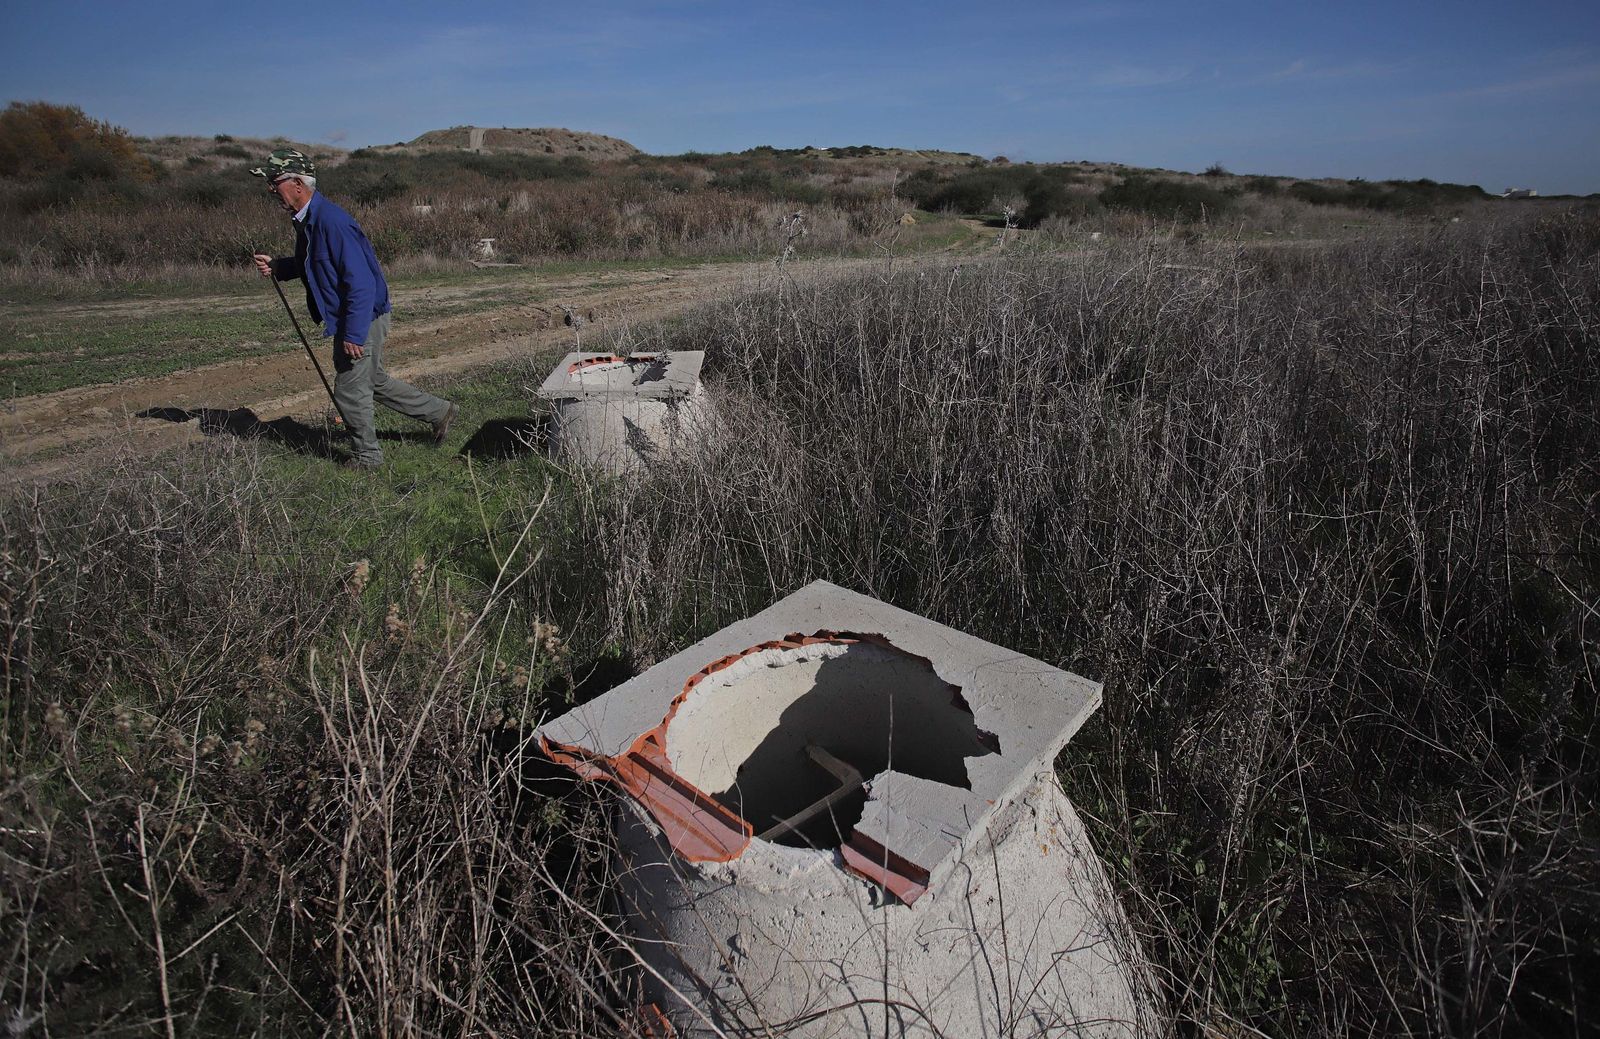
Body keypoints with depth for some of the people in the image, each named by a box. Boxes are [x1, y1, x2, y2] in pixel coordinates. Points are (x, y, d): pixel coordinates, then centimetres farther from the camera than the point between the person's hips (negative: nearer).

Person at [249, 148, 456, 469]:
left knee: (349, 390, 2)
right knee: (374, 382, 19)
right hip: (351, 319, 10)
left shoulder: (330, 220, -23)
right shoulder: (307, 219, 8)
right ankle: (439, 411, 29)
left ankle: (366, 455, 19)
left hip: (363, 319, -10)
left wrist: (354, 334, -27)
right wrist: (276, 266, 5)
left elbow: (361, 281, -27)